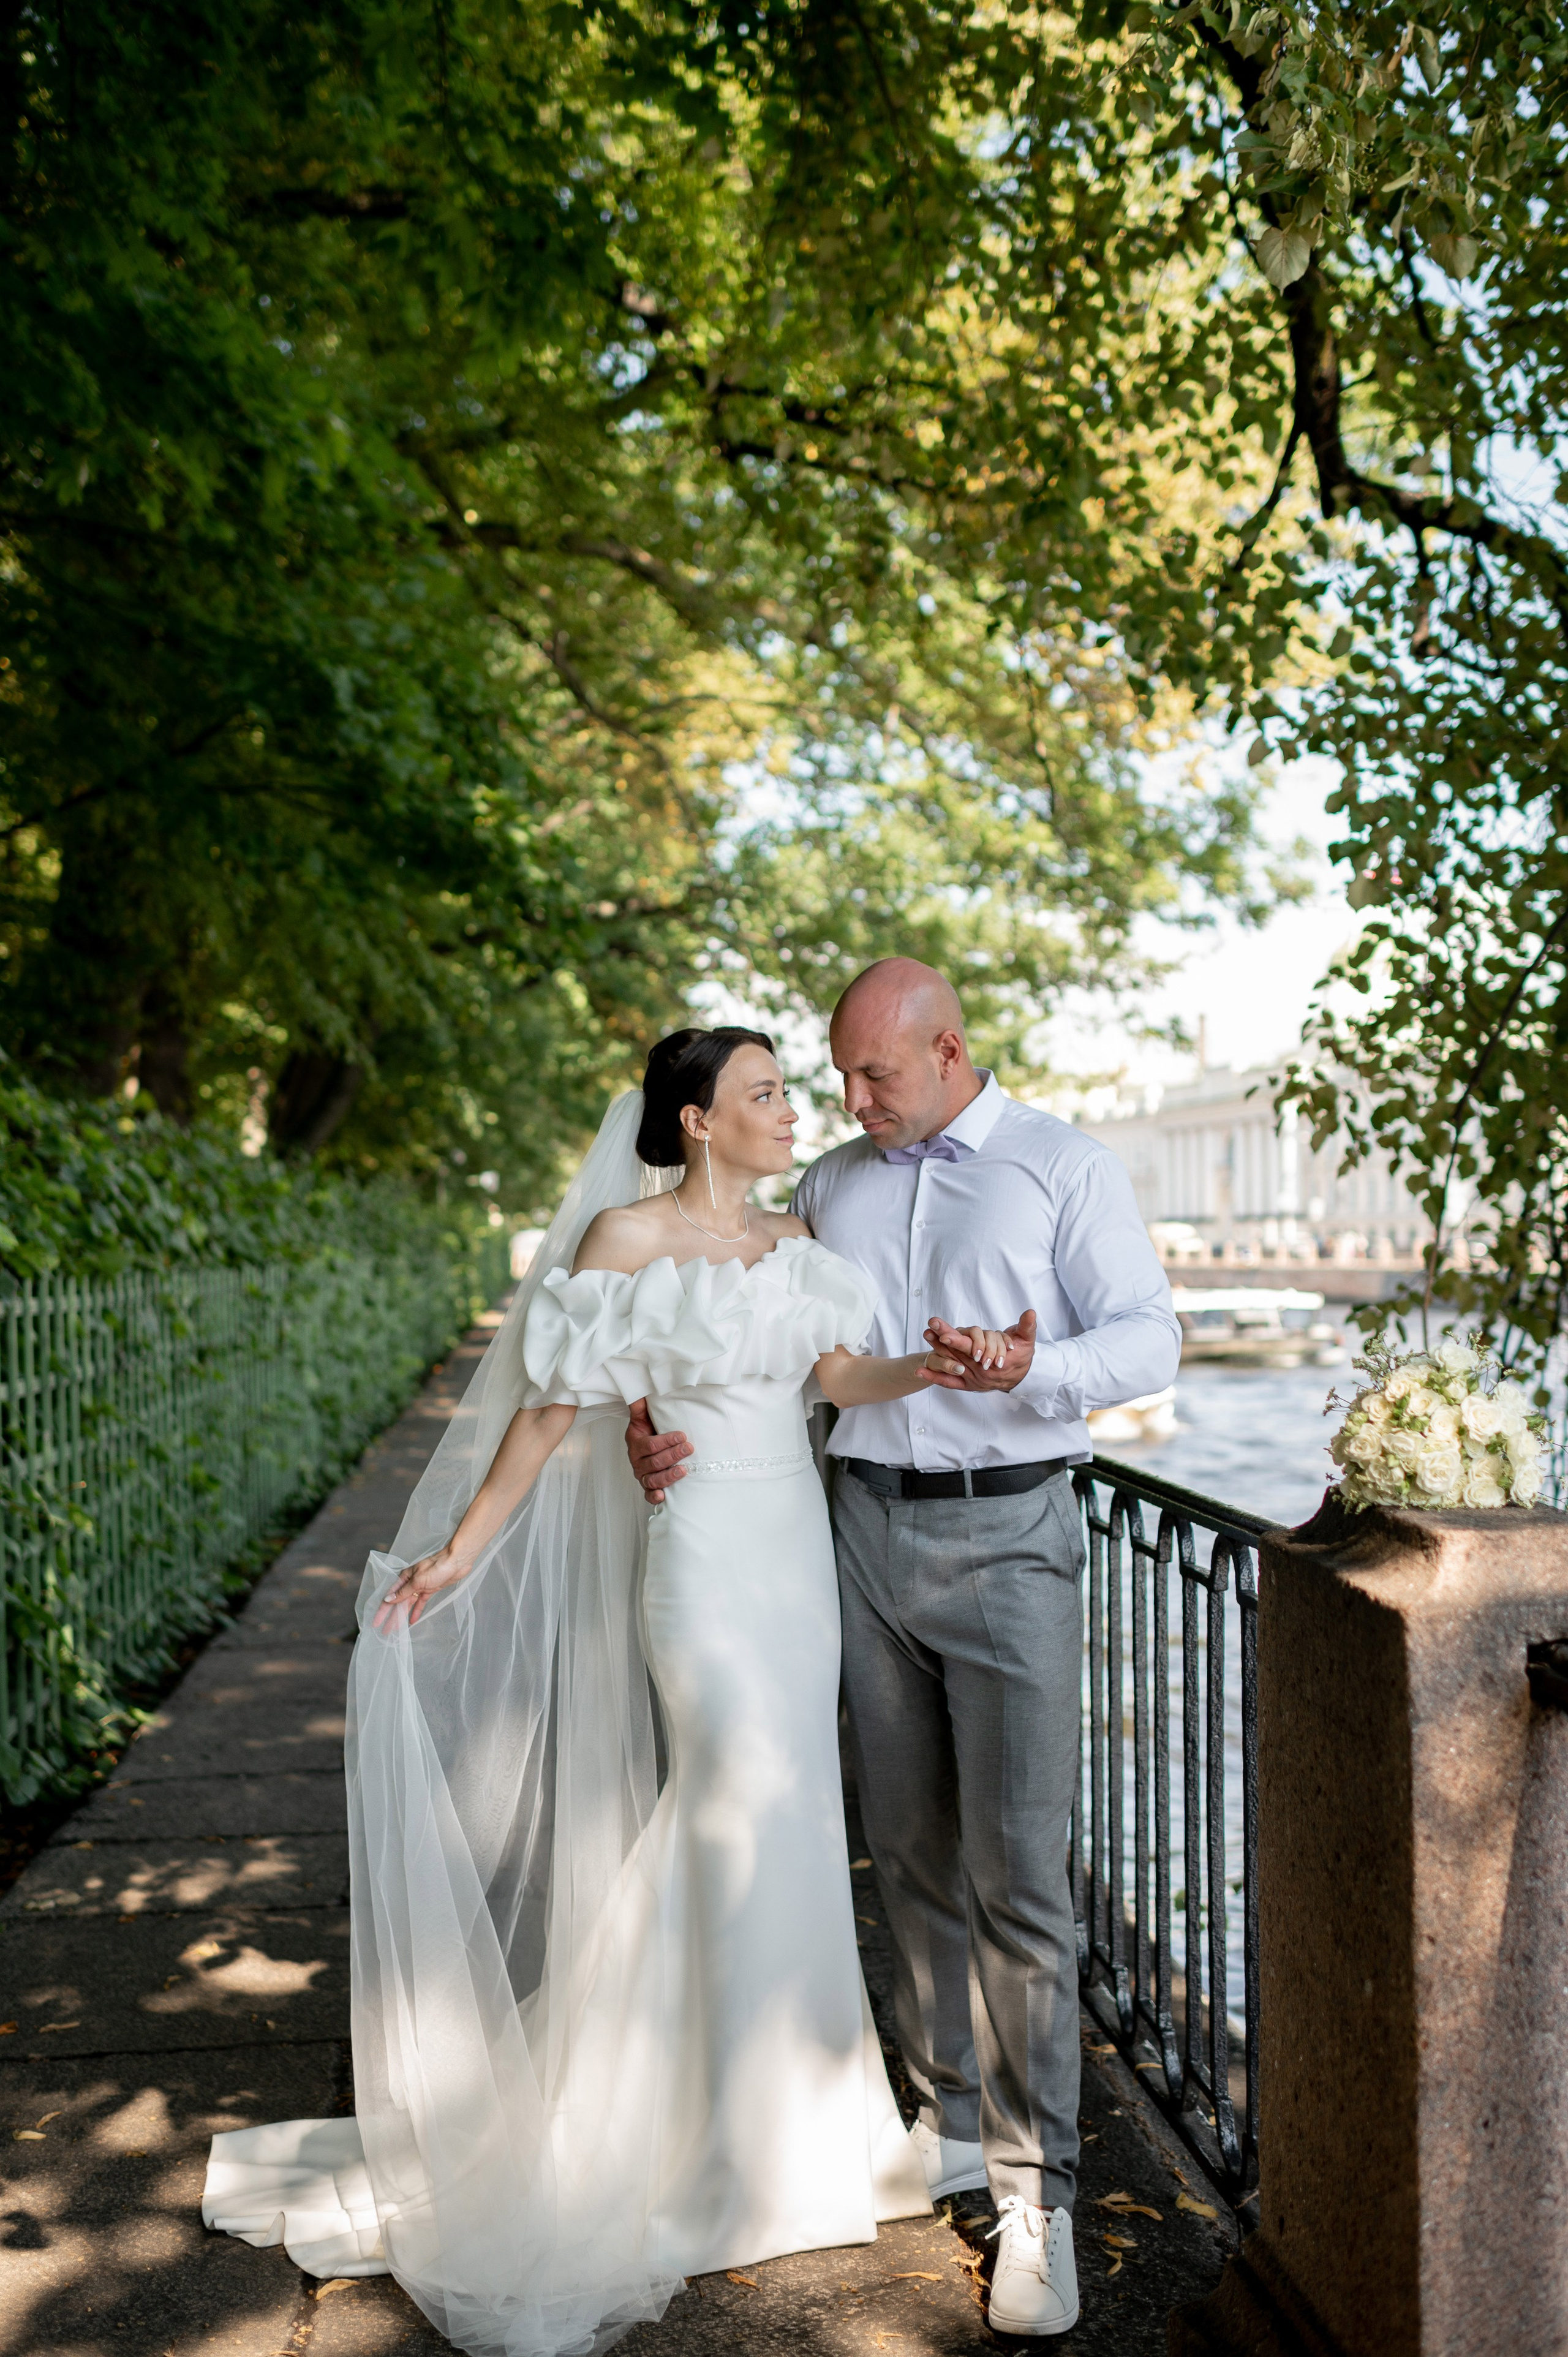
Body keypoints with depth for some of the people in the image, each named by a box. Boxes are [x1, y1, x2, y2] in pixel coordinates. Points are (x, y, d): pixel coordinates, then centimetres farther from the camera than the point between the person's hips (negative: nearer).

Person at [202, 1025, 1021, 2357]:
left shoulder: (791, 1239, 9)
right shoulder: (627, 1236, -9)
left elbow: (841, 1373, -5)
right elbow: (552, 1408, -8)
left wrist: (933, 1368, -26)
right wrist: (457, 1552, -9)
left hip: (798, 1547, 6)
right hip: (701, 1550, -6)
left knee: (782, 1817, 15)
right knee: (747, 1813, -1)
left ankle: (787, 2097, 34)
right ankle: (730, 2146, 19)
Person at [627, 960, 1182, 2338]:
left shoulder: (1066, 1169, -1)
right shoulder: (833, 1187, 11)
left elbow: (1149, 1340, -6)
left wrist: (1039, 1369, -26)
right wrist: (660, 1418, -3)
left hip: (1009, 1538, -4)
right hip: (869, 1533, 5)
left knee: (1018, 1873, -4)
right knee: (911, 1852, 13)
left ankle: (1036, 2199, 10)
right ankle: (952, 2122, 31)